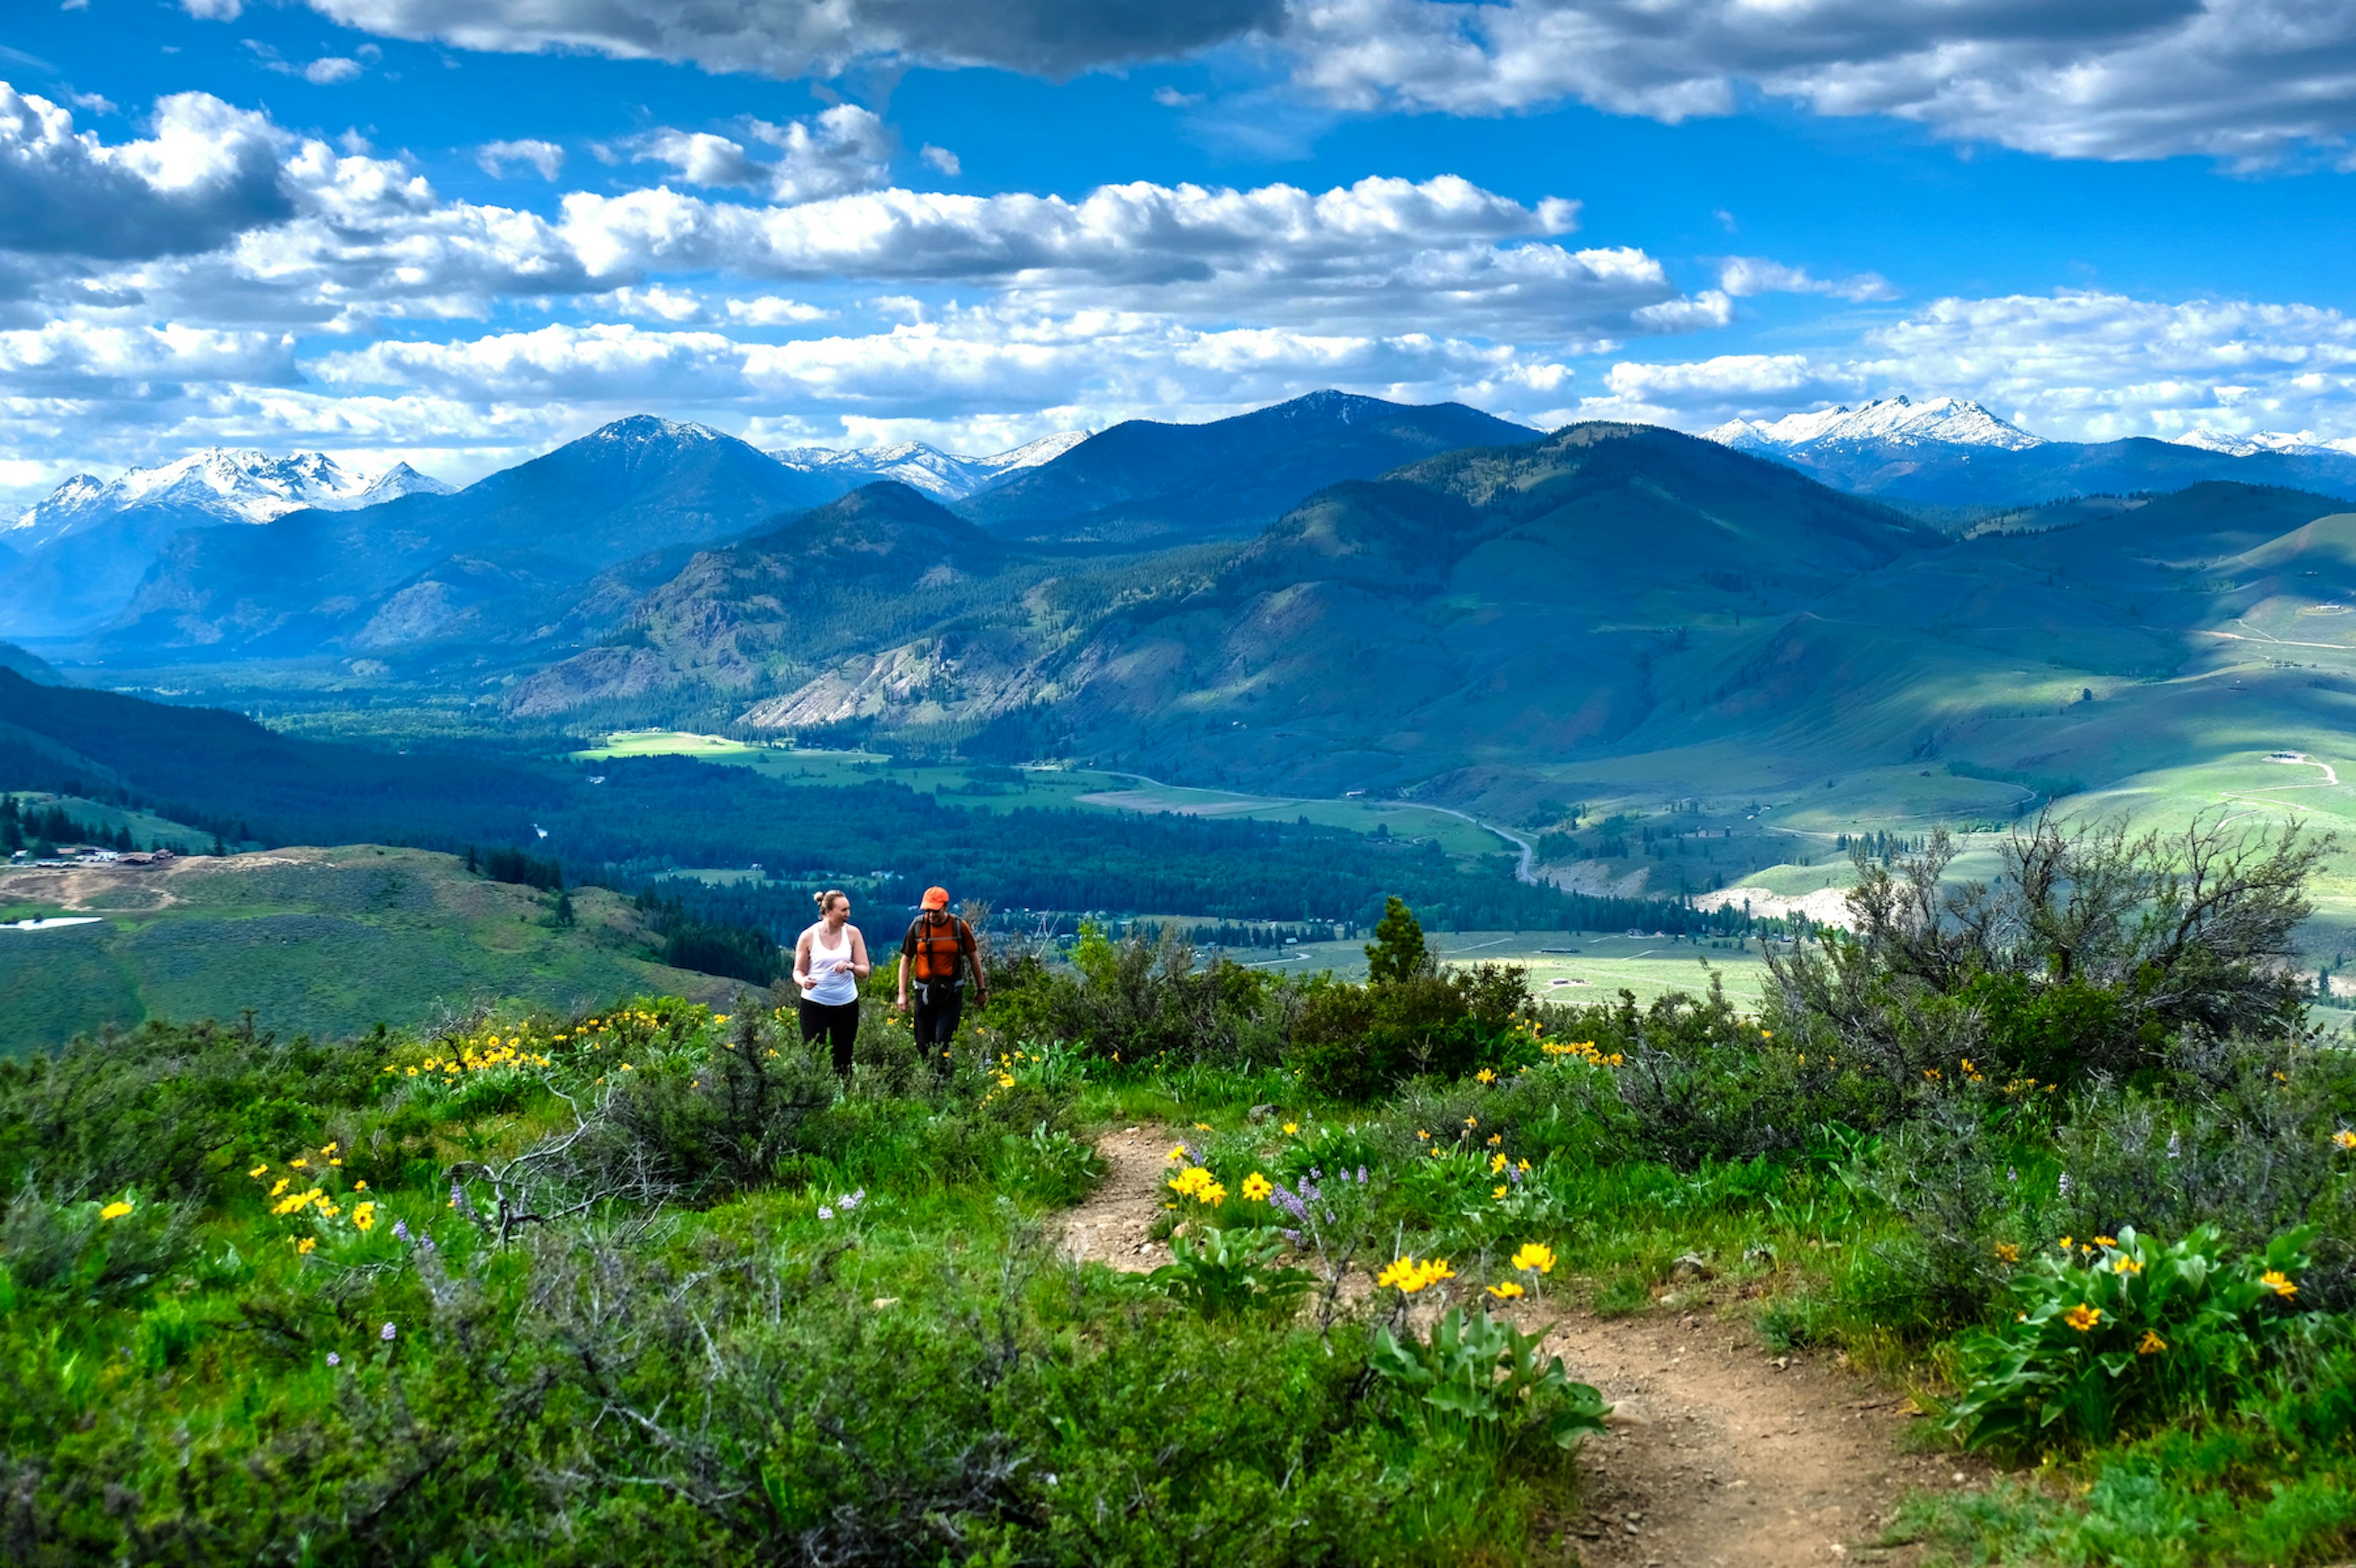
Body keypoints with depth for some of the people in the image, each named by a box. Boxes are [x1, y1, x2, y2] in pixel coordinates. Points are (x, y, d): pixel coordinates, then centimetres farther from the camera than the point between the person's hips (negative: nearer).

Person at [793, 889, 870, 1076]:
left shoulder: (852, 933, 0)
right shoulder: (809, 936, -4)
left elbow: (865, 971, 0)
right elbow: (798, 971, 3)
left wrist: (851, 966, -22)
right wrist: (803, 981, -20)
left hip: (846, 1004, 2)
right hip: (814, 1004, -2)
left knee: (843, 1058, 7)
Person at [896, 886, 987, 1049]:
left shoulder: (959, 927, -3)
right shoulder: (918, 926, 0)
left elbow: (973, 957, 8)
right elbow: (906, 960, 6)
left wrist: (981, 989, 11)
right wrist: (902, 993, 1)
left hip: (951, 992, -2)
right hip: (924, 992, 2)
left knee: (942, 1042, -12)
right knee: (923, 1044, 4)